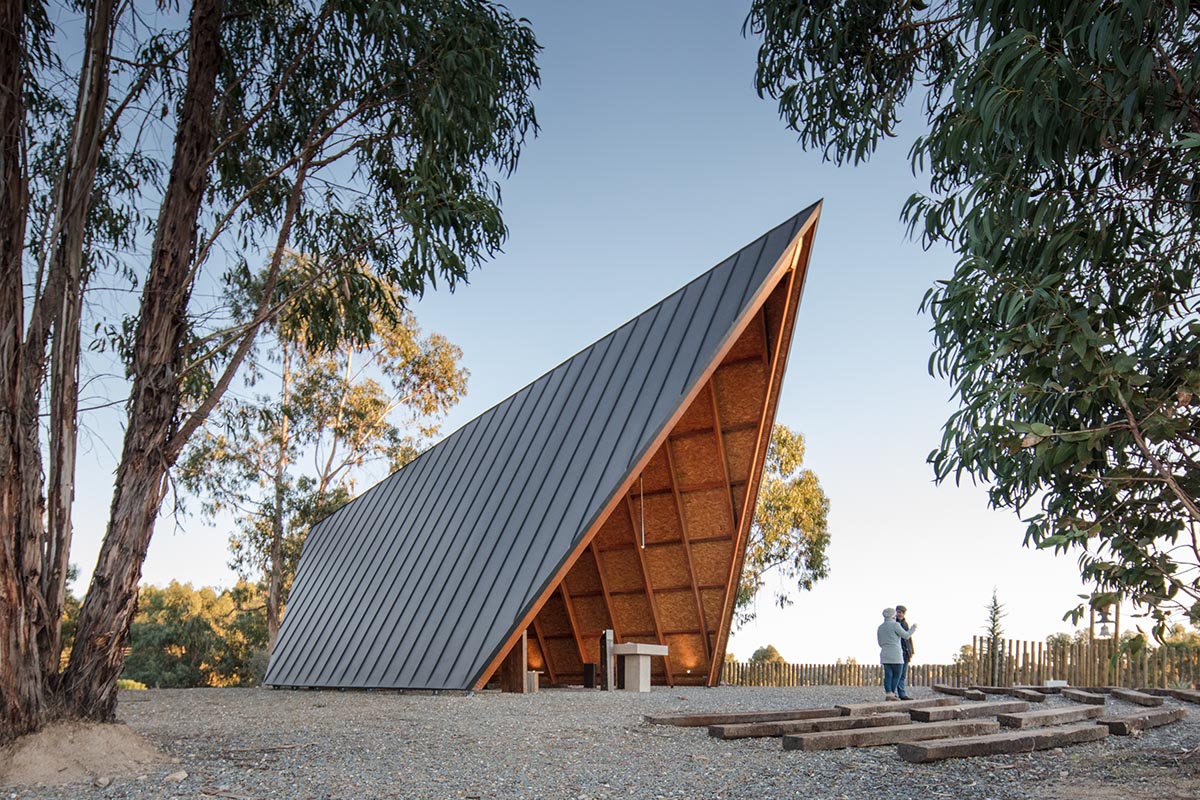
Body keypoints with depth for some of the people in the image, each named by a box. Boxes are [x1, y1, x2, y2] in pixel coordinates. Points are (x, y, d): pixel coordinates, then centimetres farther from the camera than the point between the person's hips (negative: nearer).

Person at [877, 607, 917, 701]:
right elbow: (905, 635, -5)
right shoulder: (895, 625, -9)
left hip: (884, 655, 6)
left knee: (888, 675, 3)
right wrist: (913, 628, 9)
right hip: (895, 655, -6)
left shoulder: (880, 628, 11)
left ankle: (888, 693, -7)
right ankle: (891, 693, -2)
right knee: (896, 675, 2)